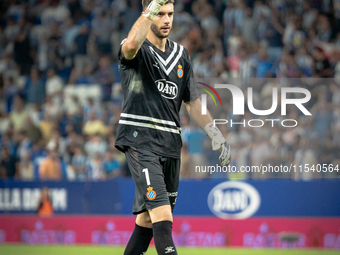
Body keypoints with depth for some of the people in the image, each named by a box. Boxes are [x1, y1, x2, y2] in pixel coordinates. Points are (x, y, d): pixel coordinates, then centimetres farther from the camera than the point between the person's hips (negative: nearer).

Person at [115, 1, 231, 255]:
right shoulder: (138, 51, -4)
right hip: (140, 141, -7)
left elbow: (193, 101, 21)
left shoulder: (181, 54, 17)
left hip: (170, 144, 7)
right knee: (163, 215, -18)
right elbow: (131, 45, -31)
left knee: (147, 219, 10)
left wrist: (216, 135, 13)